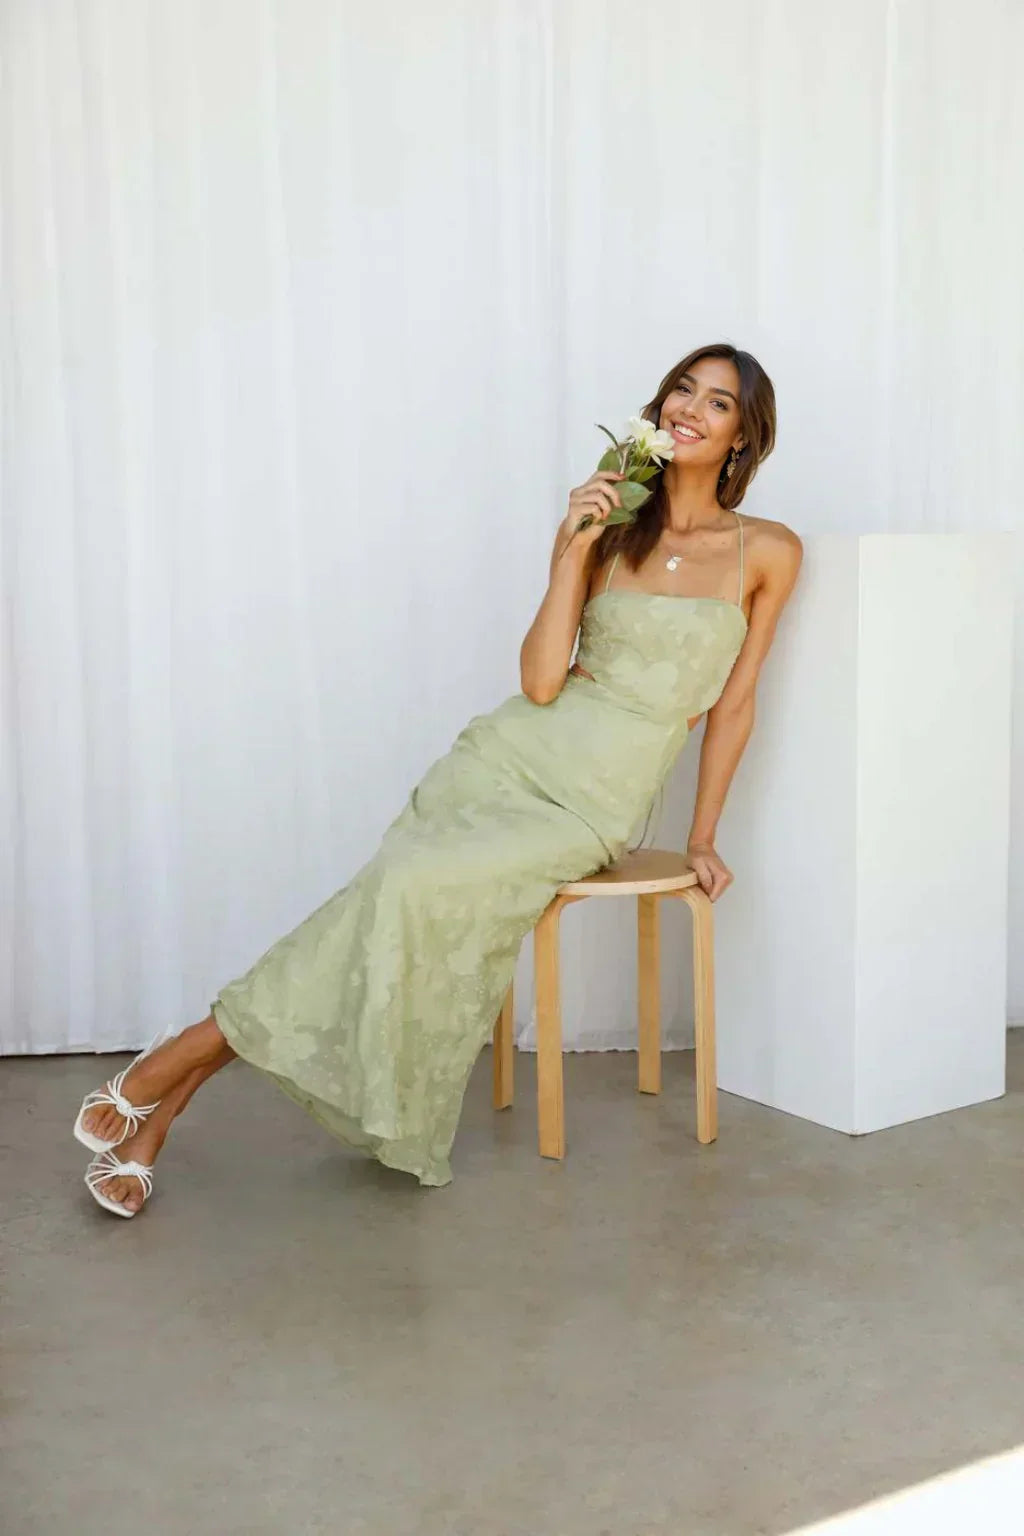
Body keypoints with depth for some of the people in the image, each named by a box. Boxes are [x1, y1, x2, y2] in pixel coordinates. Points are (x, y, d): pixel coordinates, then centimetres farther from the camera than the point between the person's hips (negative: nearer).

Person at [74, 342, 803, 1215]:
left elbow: (734, 702, 10)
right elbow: (540, 682, -2)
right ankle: (168, 1095, -12)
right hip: (513, 754, 2)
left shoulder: (768, 552, 4)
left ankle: (205, 1044, -12)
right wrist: (573, 551, -10)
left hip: (593, 807, -1)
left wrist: (703, 836, 12)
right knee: (391, 894, -21)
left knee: (418, 890, -25)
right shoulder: (601, 527, 7)